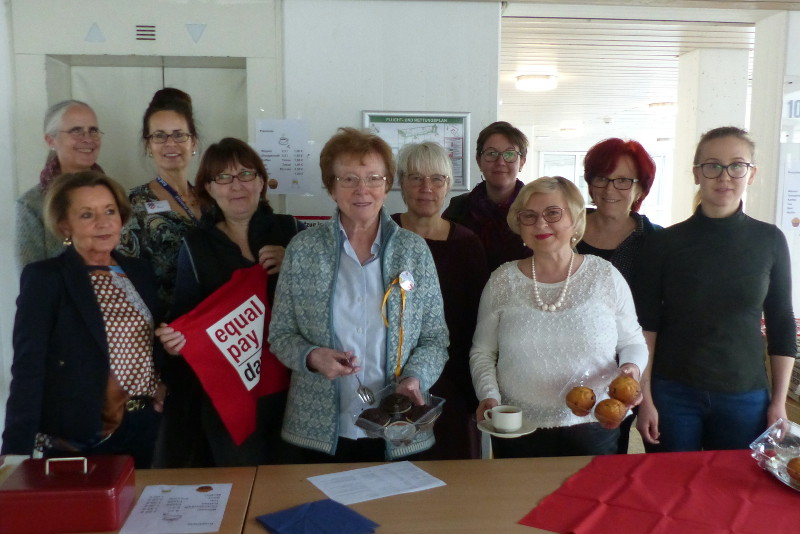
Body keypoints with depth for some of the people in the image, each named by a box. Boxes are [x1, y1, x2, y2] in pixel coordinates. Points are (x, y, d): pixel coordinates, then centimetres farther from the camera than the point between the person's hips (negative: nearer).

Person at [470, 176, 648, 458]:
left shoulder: (605, 276, -1)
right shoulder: (503, 281, -1)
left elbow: (633, 342, 7)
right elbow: (482, 352, 6)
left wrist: (632, 367, -13)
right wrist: (488, 395, -9)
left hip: (594, 427, 0)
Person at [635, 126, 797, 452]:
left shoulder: (770, 241, 0)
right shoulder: (665, 243, -5)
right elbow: (646, 324, -3)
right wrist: (645, 399, -5)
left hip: (745, 398, 1)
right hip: (673, 395, -1)